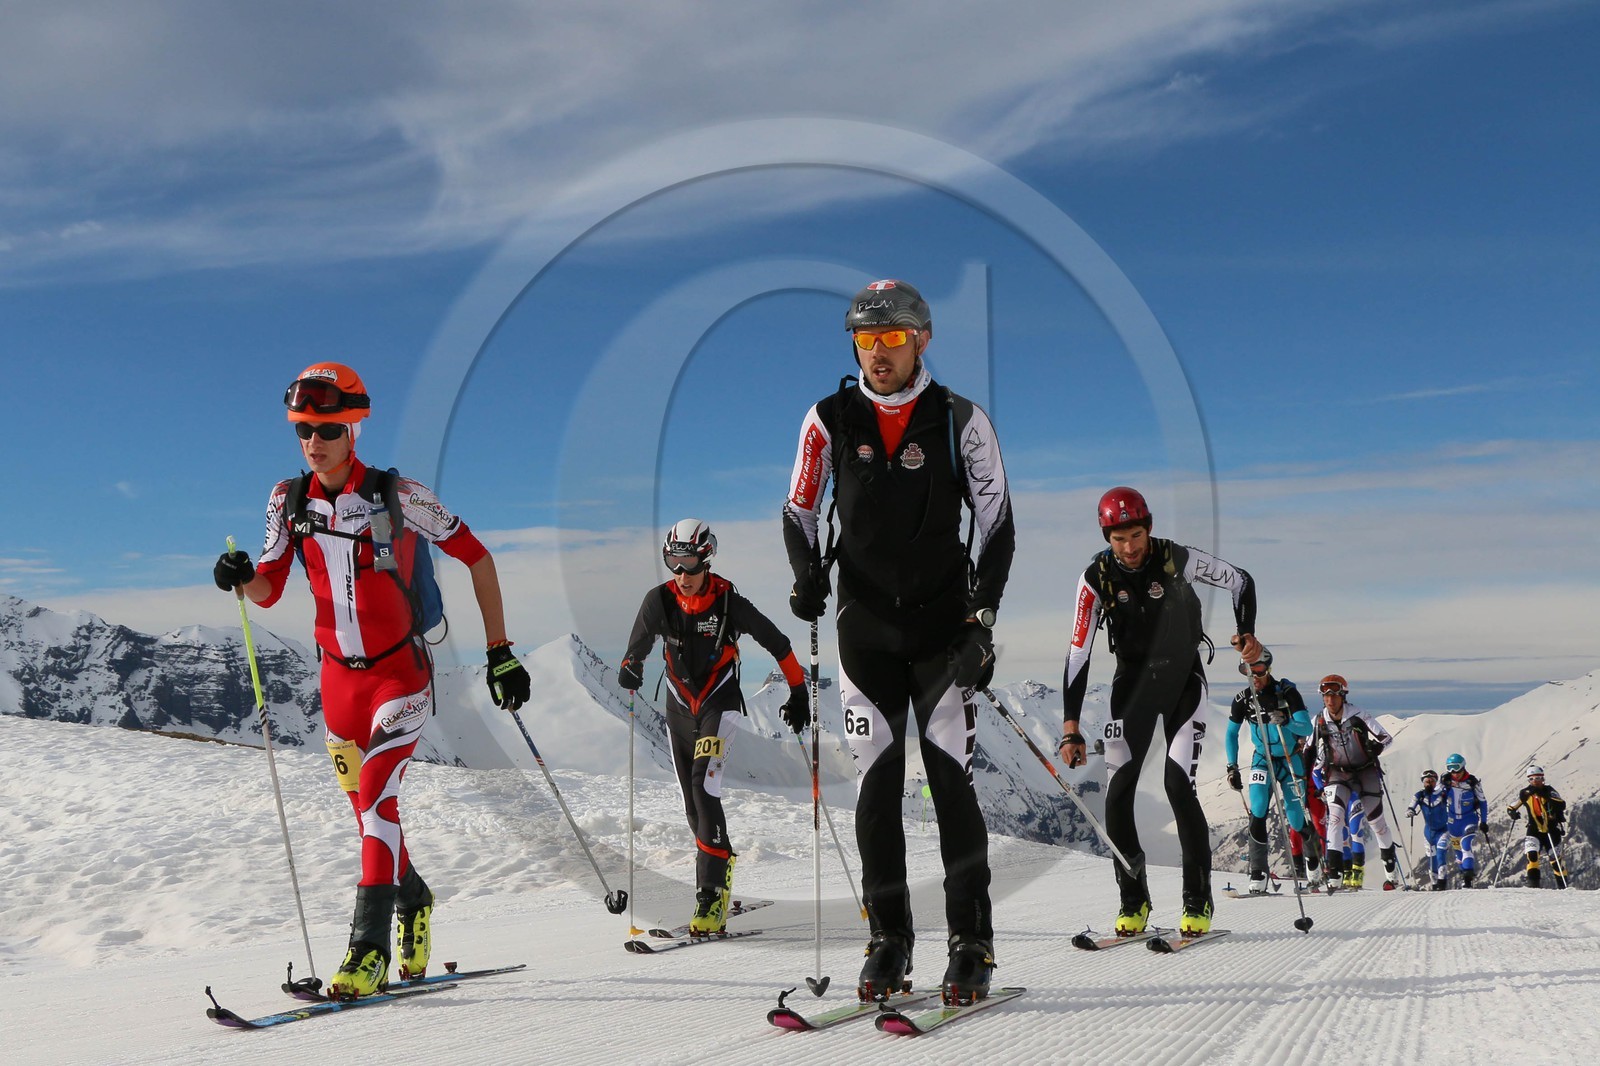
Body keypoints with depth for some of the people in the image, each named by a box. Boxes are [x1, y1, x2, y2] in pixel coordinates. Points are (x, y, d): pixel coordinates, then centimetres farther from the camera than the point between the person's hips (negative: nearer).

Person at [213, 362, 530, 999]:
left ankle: (370, 949, -17)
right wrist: (240, 579, -22)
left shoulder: (397, 495, -13)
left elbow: (475, 556, -6)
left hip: (401, 673, -5)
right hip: (339, 678, 5)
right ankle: (414, 904, 40)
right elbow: (269, 592, 3)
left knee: (375, 796, -21)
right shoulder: (290, 500, 0)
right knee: (368, 810, 14)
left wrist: (500, 653, -7)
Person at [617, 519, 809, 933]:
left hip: (720, 704, -4)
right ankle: (722, 867, 26)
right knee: (694, 803, 5)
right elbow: (639, 646, 10)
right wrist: (630, 669, -10)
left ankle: (711, 898, -22)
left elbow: (776, 642, -3)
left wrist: (798, 692, 1)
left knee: (704, 788, -21)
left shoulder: (728, 601, -15)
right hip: (679, 708, 4)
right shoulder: (659, 600, -6)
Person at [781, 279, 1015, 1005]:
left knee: (951, 780, -7)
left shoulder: (961, 421, -4)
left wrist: (981, 618, -11)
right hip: (866, 627, 2)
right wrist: (808, 576, -8)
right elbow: (799, 510, 10)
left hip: (945, 626, -2)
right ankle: (888, 942, 14)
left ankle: (971, 947, 3)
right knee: (876, 787, 2)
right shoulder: (830, 421, 1)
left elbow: (997, 526, -2)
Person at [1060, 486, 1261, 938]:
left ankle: (1198, 901, 0)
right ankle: (1133, 900, 9)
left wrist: (1246, 633, -18)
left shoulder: (1177, 559, -17)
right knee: (1117, 793, -7)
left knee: (1178, 785, -14)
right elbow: (1078, 653, -15)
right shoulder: (1097, 578, -14)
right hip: (1133, 683, 2)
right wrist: (1071, 727, -20)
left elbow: (1240, 579, -1)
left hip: (1183, 680, -2)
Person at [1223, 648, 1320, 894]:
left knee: (1295, 818, 0)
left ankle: (1311, 852, 33)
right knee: (1258, 812, -17)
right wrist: (1232, 767, -2)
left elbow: (1307, 729, -22)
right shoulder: (1243, 698, -10)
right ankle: (1258, 874, -15)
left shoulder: (1287, 692, -18)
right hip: (1262, 760, 2)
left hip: (1290, 759, -1)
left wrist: (1285, 722, -41)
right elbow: (1231, 734, 3)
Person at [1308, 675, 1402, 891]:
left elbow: (1386, 737, -10)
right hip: (1338, 774, 1)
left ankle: (1392, 873, 27)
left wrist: (1376, 748, -30)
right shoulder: (1320, 721, -5)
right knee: (1335, 817, -18)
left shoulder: (1358, 715, -15)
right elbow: (1313, 750, 10)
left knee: (1376, 821, 7)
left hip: (1366, 771, -1)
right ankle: (1333, 875, -21)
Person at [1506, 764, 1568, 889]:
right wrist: (1513, 813, -16)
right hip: (1534, 830, 1)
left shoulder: (1549, 791, -8)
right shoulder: (1525, 793, 0)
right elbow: (1511, 808, 7)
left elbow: (1562, 805, -23)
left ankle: (1563, 886, 21)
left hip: (1551, 830, -1)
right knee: (1532, 855, -18)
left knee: (1555, 860, 5)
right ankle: (1533, 883, -16)